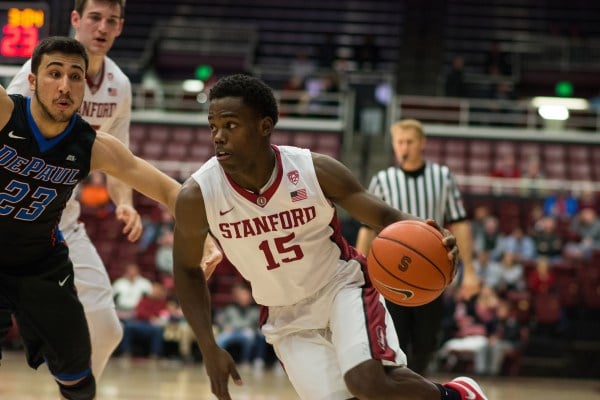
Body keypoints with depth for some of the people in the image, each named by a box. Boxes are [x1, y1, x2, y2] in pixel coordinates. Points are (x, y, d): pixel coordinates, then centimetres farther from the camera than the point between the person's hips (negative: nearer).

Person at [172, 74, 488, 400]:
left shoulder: (315, 171, -21)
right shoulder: (197, 196, -19)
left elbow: (383, 216, -10)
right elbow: (187, 270, -2)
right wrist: (209, 349, -9)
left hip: (343, 286, -2)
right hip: (287, 316, 2)